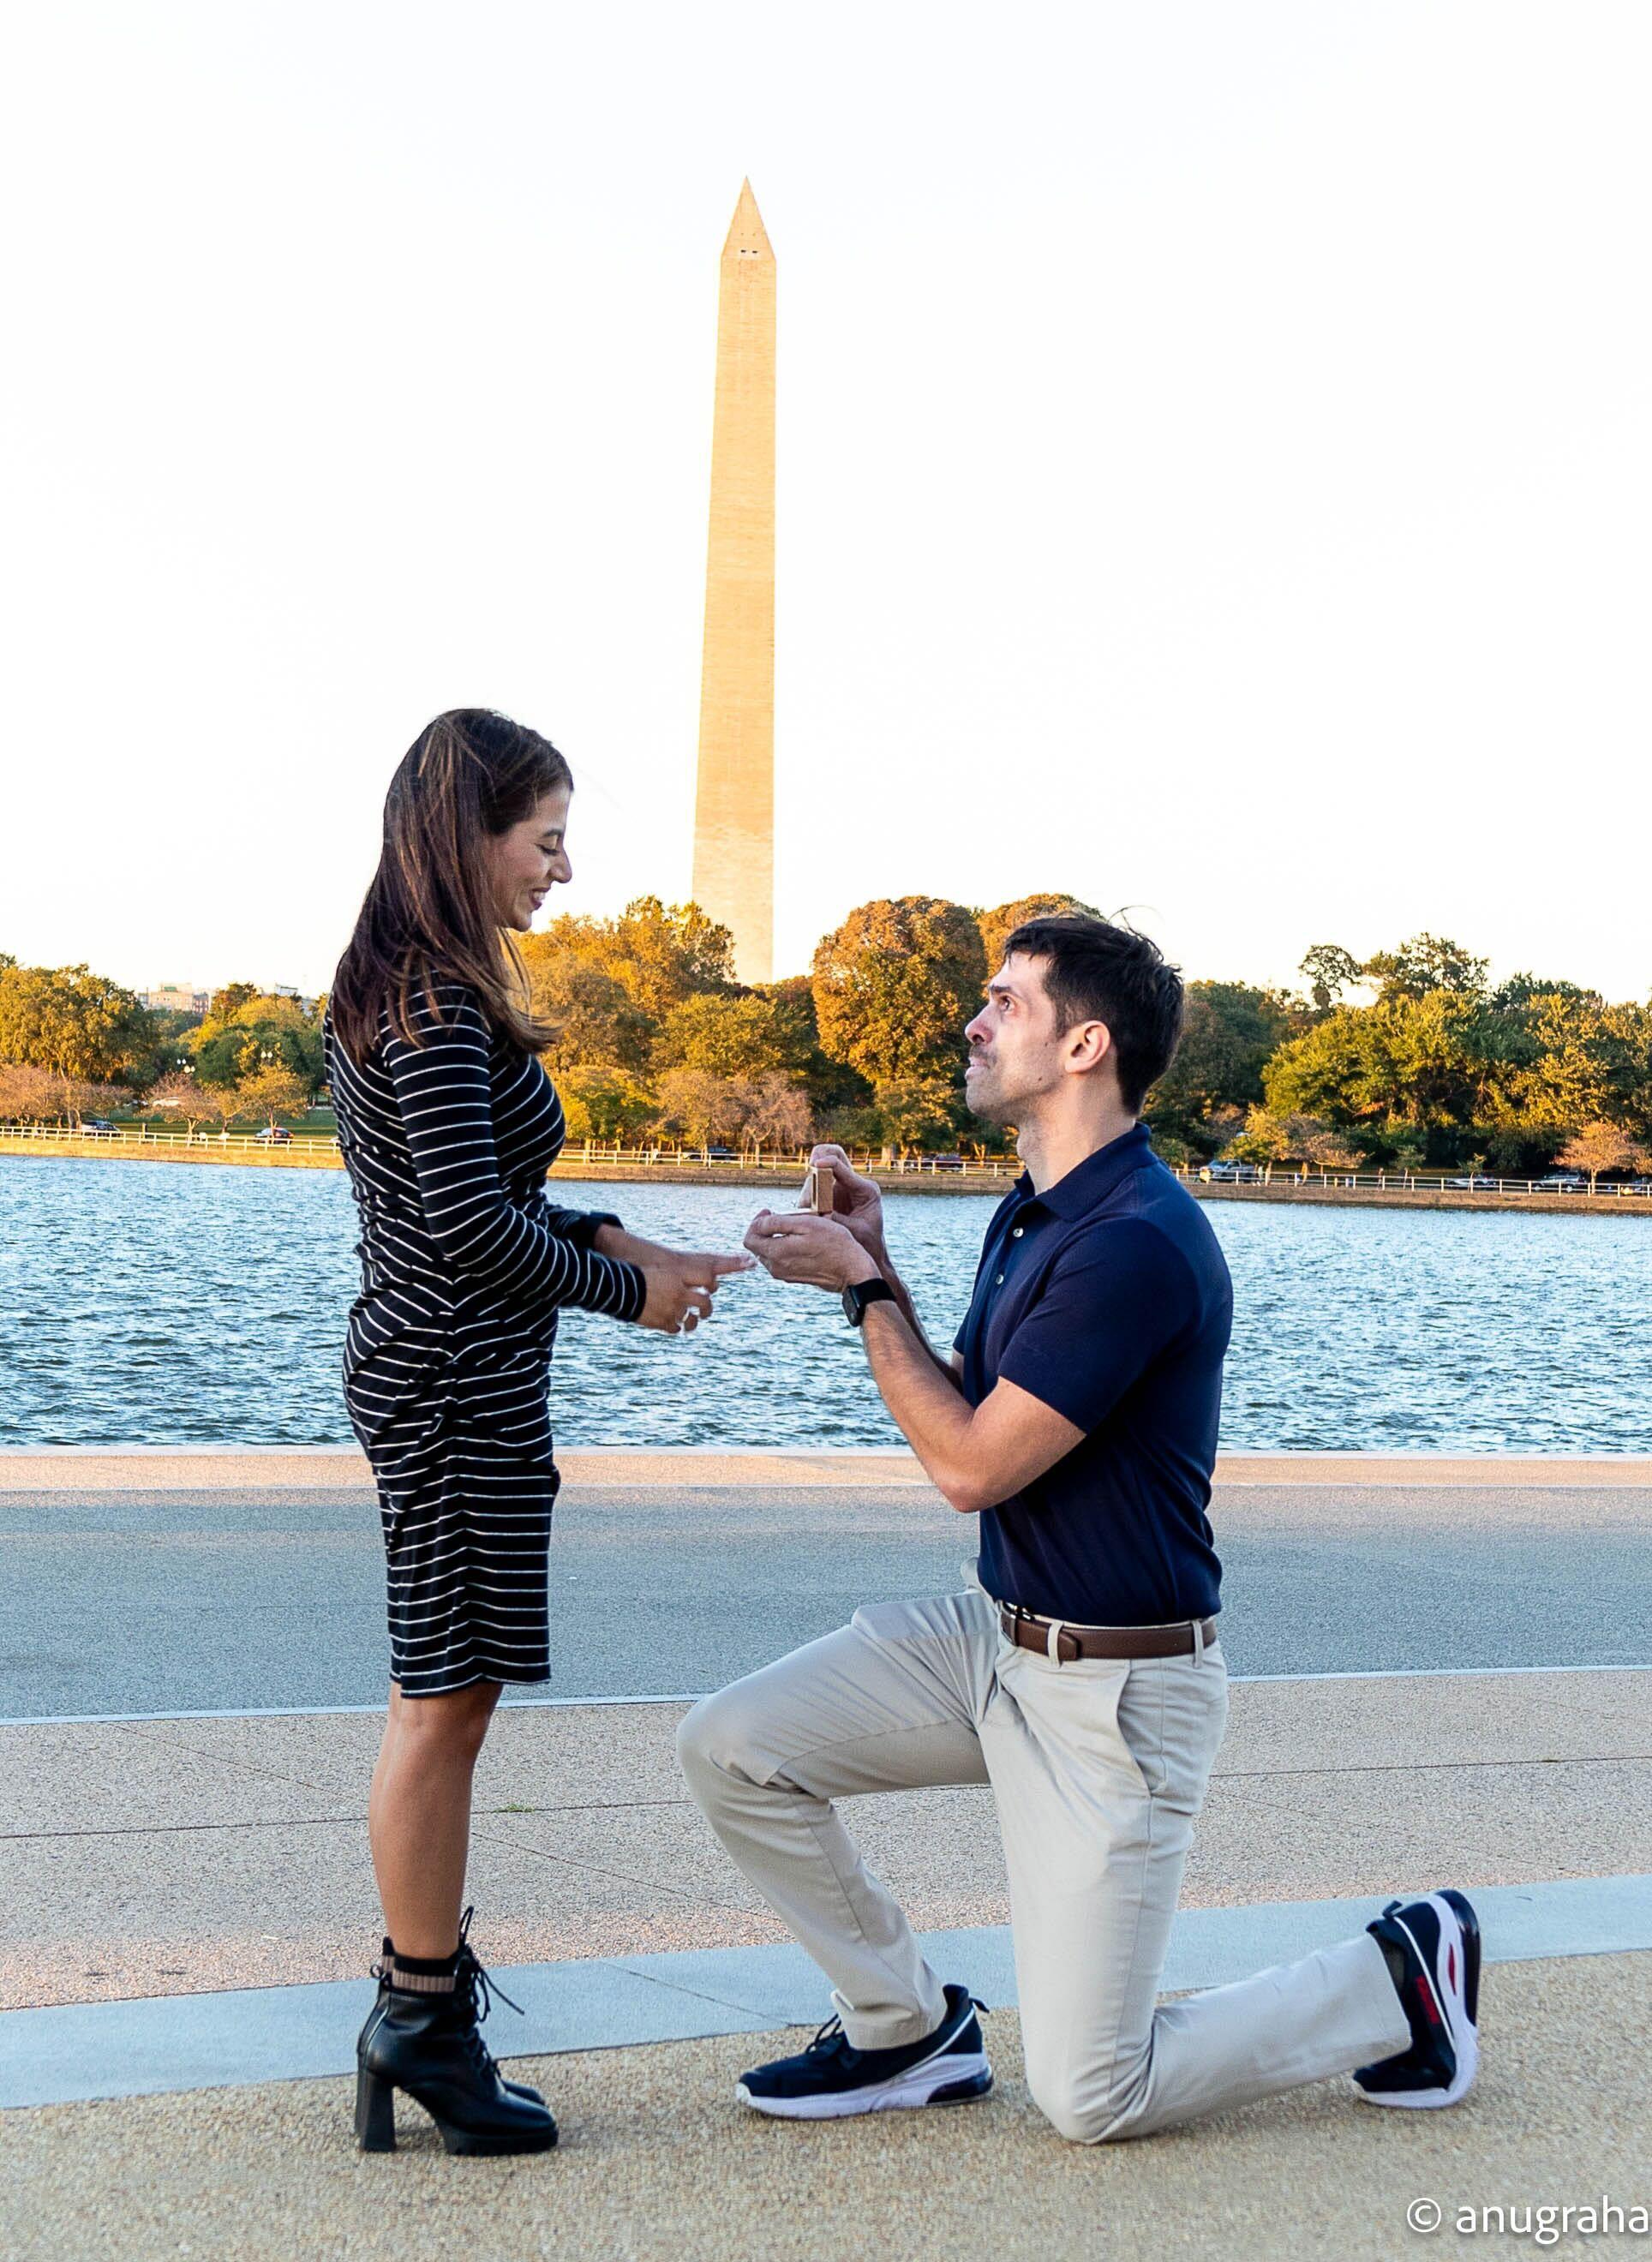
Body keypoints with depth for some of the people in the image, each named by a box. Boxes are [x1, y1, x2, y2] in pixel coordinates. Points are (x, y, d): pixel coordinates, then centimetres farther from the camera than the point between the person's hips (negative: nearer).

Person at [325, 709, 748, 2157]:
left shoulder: (401, 991, 14)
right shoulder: (440, 1004, -17)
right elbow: (470, 1225, -21)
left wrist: (603, 1235, 9)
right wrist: (630, 1291, -9)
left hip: (423, 1371, 11)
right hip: (458, 1384, -11)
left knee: (436, 1692, 18)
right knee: (447, 1698, -2)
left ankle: (423, 1966, 31)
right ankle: (423, 2017, 8)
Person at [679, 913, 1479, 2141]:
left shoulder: (1139, 1240, -25)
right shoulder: (1034, 1213, 7)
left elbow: (971, 1465, -23)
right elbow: (961, 1413, 13)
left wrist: (862, 1289, -13)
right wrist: (876, 1265, 4)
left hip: (1118, 1690, -9)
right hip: (1001, 1632, 9)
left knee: (1090, 2096, -2)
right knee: (732, 1747, -2)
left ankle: (1400, 1976, 18)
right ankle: (909, 2028, 16)